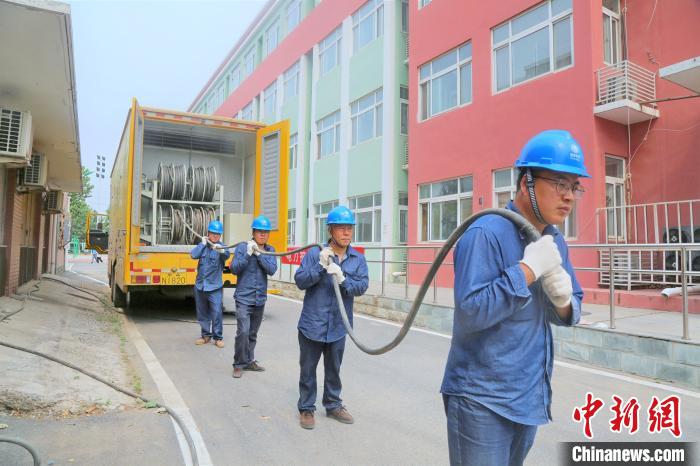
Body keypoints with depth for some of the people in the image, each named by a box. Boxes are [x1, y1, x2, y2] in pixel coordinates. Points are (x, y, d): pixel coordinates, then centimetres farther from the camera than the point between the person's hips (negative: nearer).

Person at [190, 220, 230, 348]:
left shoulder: (221, 247, -5)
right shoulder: (203, 245, 7)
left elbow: (226, 255, -28)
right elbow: (193, 255, -9)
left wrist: (221, 250, -48)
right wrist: (203, 244, -7)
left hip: (215, 287, -4)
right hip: (200, 286, 4)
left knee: (217, 313, -5)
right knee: (202, 313, 14)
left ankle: (218, 337, 9)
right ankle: (206, 335, 28)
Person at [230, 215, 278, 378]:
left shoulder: (270, 250, 4)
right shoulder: (242, 247, -5)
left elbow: (272, 269, -10)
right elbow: (234, 269, -11)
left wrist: (258, 253, -18)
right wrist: (248, 254, -21)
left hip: (260, 299, 4)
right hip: (244, 298, -4)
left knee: (253, 333, 14)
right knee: (243, 331, -13)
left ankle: (249, 361, 29)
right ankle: (239, 364, 4)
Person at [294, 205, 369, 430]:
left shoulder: (358, 258, -1)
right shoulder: (315, 254, -8)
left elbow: (362, 286, -10)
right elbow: (300, 281, -12)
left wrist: (343, 279, -28)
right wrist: (320, 267, -26)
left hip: (338, 326, 3)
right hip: (312, 324, -2)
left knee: (333, 369, 19)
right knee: (308, 369, 11)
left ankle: (333, 405, 36)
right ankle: (306, 408, 28)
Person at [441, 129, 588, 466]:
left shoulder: (555, 241, 6)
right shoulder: (486, 234, -21)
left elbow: (571, 312, 12)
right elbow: (470, 312, -28)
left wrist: (564, 301, -11)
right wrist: (528, 268, -26)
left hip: (530, 397, 8)